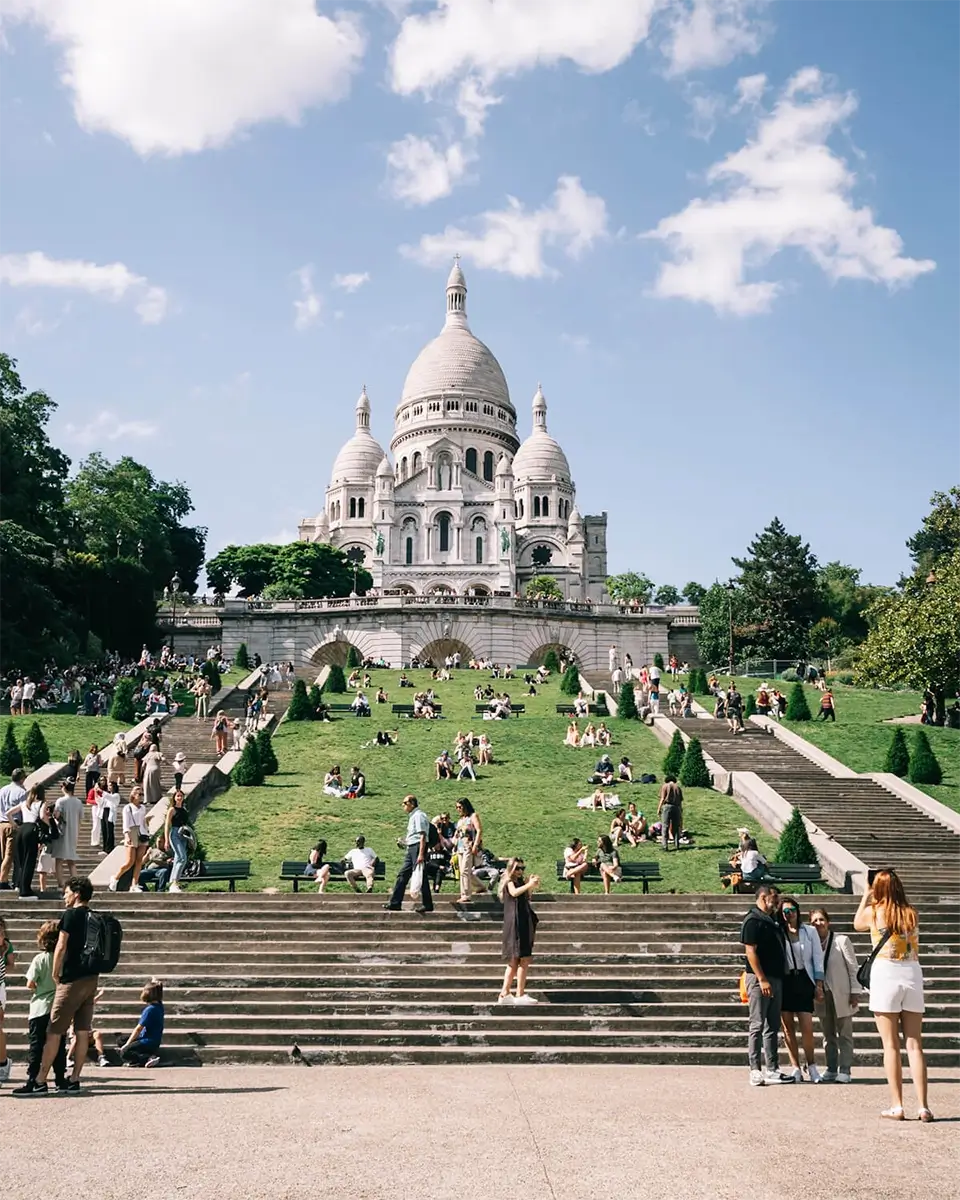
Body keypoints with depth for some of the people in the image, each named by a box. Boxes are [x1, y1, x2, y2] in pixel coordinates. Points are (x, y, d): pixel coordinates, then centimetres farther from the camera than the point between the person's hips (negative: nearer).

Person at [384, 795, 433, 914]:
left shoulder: (419, 815, -12)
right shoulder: (412, 816, 18)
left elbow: (423, 836, -19)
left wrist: (421, 854, -24)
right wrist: (403, 840, 15)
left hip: (418, 847, -10)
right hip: (411, 848, 10)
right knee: (403, 875, 10)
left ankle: (427, 905, 0)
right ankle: (395, 903, 14)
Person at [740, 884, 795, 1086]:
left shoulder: (773, 920, 17)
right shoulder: (753, 920, -11)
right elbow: (750, 952, -18)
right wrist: (762, 979, -21)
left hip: (776, 978, 9)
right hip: (760, 979, -9)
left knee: (772, 1027, 11)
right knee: (758, 1026, -5)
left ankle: (772, 1070, 16)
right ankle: (755, 1072, -3)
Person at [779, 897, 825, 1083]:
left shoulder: (810, 931, 8)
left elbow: (818, 959, 8)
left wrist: (819, 986, 3)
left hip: (804, 981, 0)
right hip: (784, 982, 0)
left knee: (807, 1028, -6)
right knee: (788, 1027, 2)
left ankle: (811, 1065, 12)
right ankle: (796, 1068, 11)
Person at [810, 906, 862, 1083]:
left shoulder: (842, 940, -5)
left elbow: (853, 967, -4)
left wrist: (855, 992, -7)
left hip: (841, 995, -4)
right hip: (821, 996, 4)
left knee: (844, 1035, 2)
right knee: (828, 1035, 10)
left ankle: (845, 1071, 7)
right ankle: (831, 1069, 17)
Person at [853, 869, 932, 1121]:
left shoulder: (873, 912, -2)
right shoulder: (912, 913, 5)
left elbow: (857, 924, 19)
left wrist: (865, 896, 30)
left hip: (885, 974, -3)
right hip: (913, 974, 3)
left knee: (891, 1045, 2)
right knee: (915, 1045, 7)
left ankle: (897, 1106, 2)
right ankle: (923, 1106, 4)